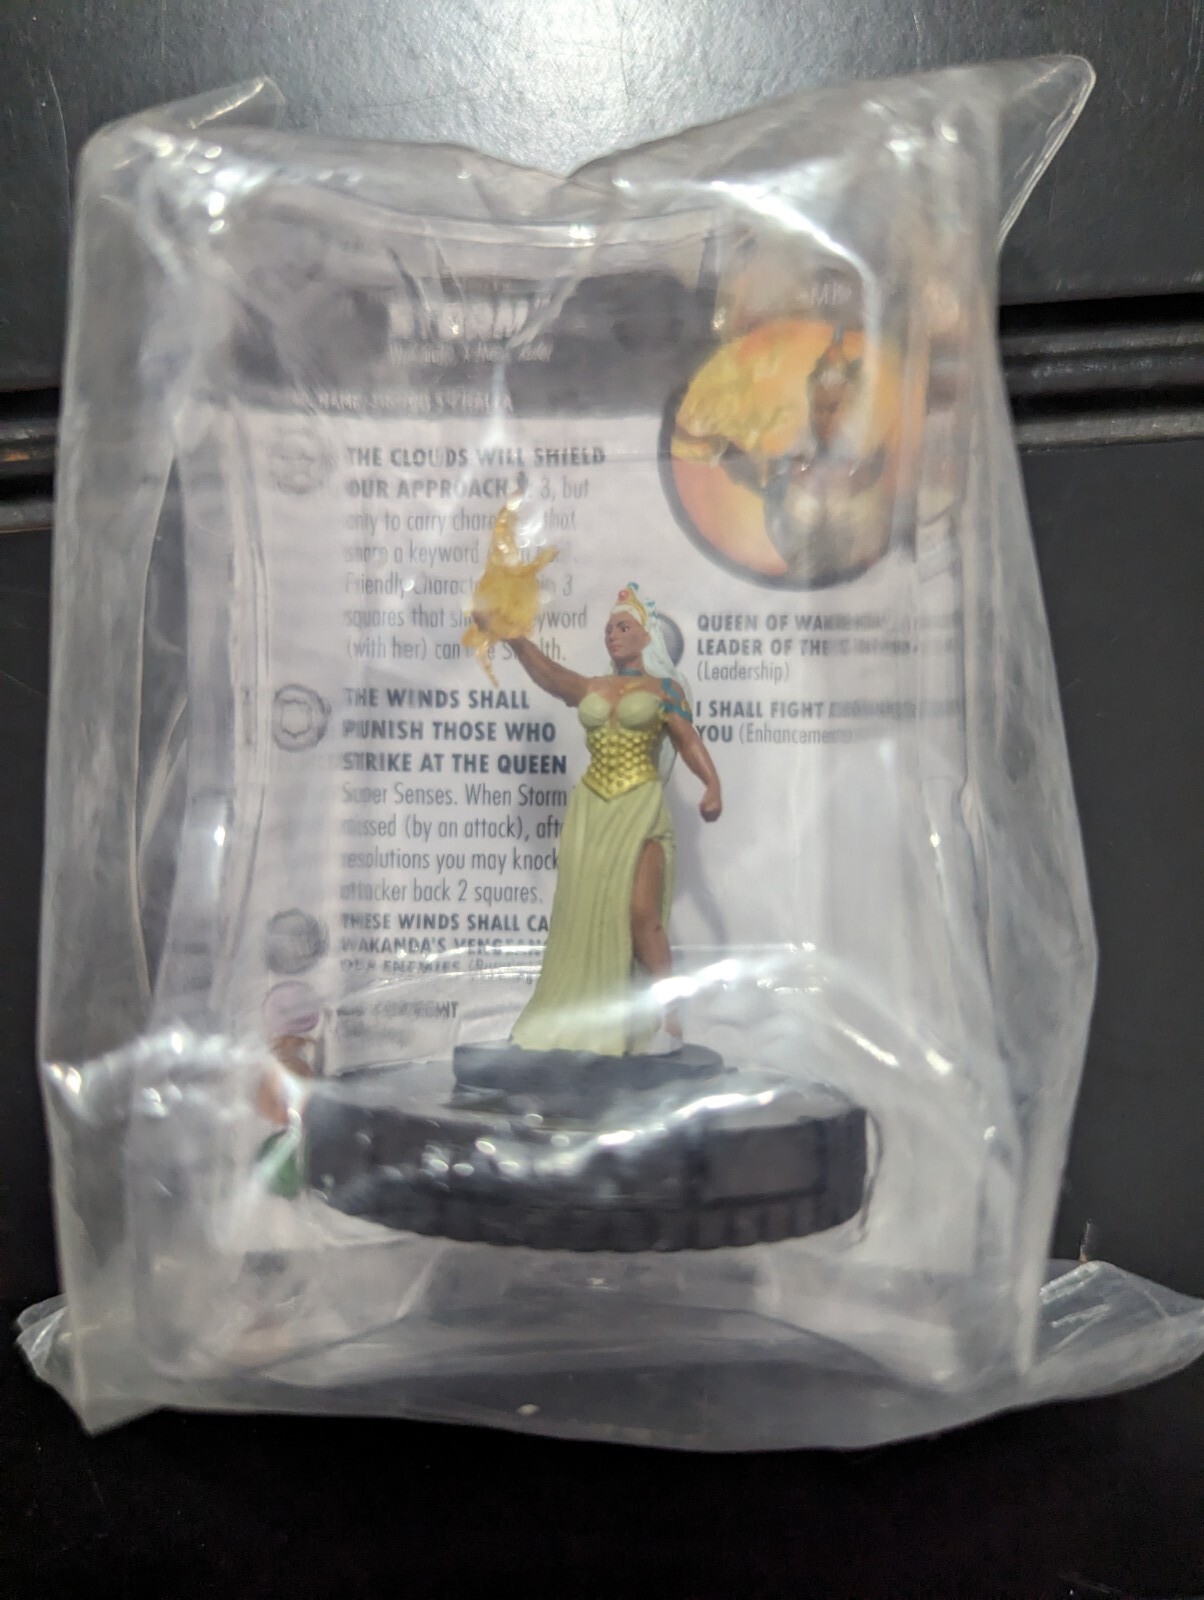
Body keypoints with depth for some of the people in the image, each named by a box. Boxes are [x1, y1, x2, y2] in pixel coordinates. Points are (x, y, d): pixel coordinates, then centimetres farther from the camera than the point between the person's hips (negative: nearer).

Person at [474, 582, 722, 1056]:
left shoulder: (664, 689, 3)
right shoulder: (590, 689, 11)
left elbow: (689, 742, -6)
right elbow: (546, 673, -6)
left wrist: (712, 786, -23)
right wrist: (513, 637, -22)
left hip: (640, 808, -4)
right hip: (591, 807, 4)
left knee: (640, 915, -11)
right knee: (587, 910, 5)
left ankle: (667, 1020, 1)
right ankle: (592, 1018, 16)